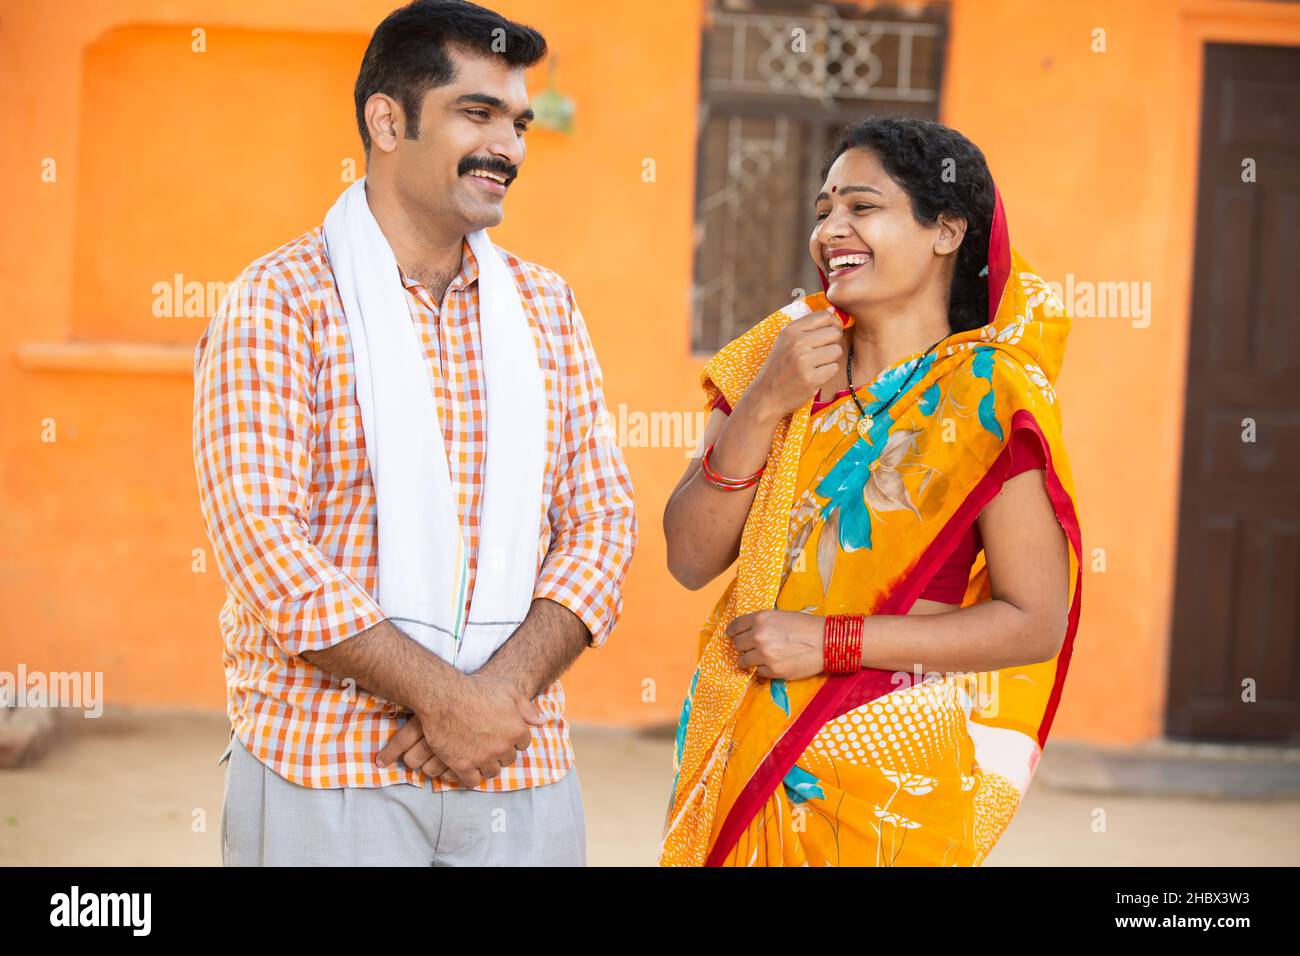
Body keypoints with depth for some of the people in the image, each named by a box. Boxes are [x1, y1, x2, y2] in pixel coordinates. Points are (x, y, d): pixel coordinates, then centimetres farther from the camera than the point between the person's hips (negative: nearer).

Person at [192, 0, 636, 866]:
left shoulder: (545, 306, 10)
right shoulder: (281, 300, -4)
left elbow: (601, 519, 5)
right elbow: (261, 537, -13)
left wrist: (508, 682, -11)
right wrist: (442, 695, -16)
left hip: (519, 764, 4)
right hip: (323, 769, -4)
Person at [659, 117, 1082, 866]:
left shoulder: (987, 397, -11)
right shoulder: (784, 352, 2)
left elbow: (1036, 623, -14)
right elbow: (691, 560, -2)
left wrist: (831, 641, -17)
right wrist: (763, 406, -15)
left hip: (891, 769, -4)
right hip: (741, 747, 4)